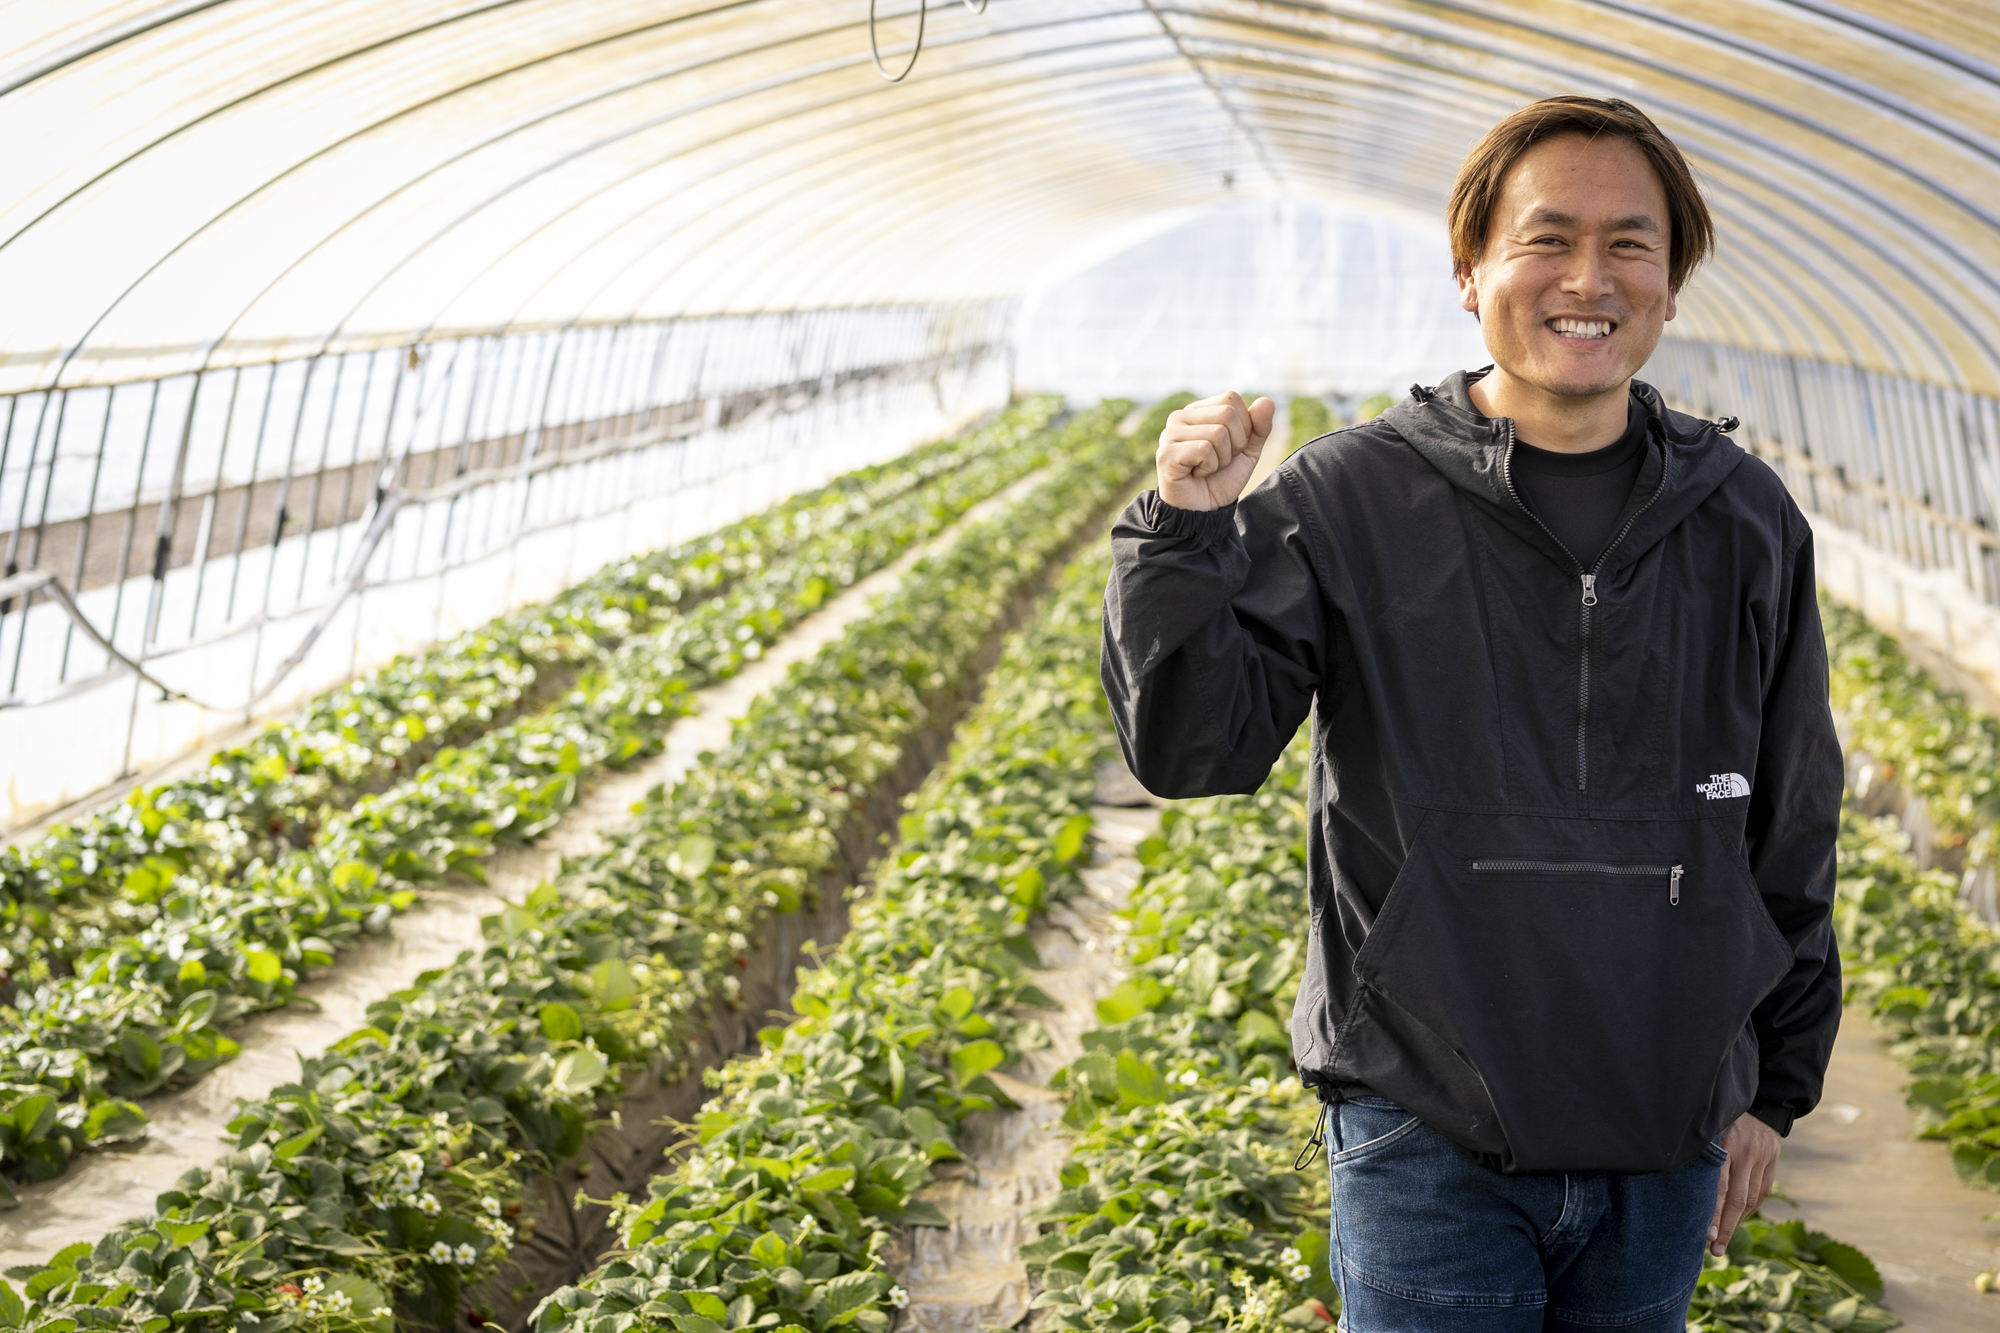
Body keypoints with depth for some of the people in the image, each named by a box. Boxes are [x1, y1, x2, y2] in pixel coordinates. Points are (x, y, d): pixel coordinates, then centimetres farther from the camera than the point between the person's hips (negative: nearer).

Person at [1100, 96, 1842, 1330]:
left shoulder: (1747, 524, 3)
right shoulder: (1352, 500, -5)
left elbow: (1793, 825, 11)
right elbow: (1190, 749, -8)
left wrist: (1777, 1084, 14)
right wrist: (1188, 535, -23)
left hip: (1667, 1150, 3)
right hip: (1429, 1136, -3)